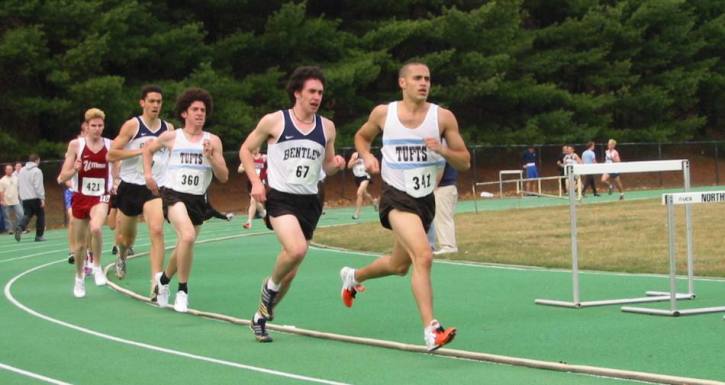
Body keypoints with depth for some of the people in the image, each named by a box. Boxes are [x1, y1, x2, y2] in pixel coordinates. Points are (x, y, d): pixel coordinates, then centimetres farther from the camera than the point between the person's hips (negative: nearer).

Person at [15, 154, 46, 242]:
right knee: (40, 215, 6)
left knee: (27, 215, 5)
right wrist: (42, 198, -15)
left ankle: (20, 227, -23)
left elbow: (18, 185, 17)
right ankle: (39, 236, 6)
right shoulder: (37, 171, -10)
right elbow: (39, 186, -16)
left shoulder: (21, 170, 13)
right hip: (35, 198, -6)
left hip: (24, 198, 6)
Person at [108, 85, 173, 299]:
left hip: (155, 187, 1)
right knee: (125, 236, 15)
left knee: (157, 231, -22)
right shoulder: (132, 125, -6)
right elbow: (111, 154, -9)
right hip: (130, 185, -1)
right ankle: (122, 257, 53)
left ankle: (156, 284, -22)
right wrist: (140, 151, -18)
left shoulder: (168, 128, 6)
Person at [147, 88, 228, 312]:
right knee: (188, 236, -28)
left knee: (184, 246, 13)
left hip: (198, 199, 4)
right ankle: (182, 290, -14)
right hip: (174, 194, -3)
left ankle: (164, 278, 45)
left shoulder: (213, 141, 5)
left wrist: (210, 157, -13)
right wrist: (148, 173, 11)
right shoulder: (171, 137, 3)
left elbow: (224, 177, 2)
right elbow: (148, 149, 23)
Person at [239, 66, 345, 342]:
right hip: (280, 197, -5)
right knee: (297, 249, -29)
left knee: (291, 270, 8)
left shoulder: (327, 127, 8)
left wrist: (336, 165, -5)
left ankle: (261, 316, 29)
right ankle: (271, 285, 2)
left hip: (309, 201, 5)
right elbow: (246, 149, 7)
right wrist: (255, 181, -7)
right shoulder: (274, 121, -3)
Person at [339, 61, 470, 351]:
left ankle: (353, 277, 51)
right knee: (423, 256, -26)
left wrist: (442, 150, -19)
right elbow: (362, 136, 18)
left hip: (426, 198, 4)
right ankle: (431, 330, -28)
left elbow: (465, 162, 0)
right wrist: (367, 156, -2)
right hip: (397, 196, -4)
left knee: (399, 266, 20)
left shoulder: (443, 117, -2)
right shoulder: (383, 113, -2)